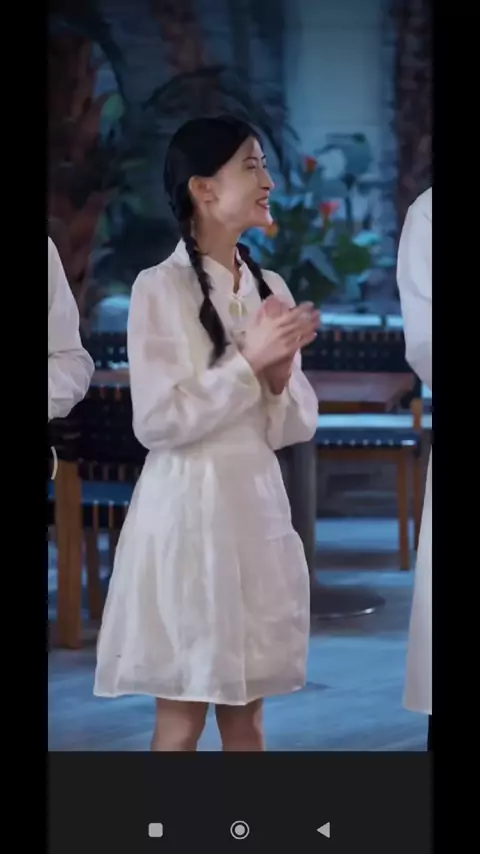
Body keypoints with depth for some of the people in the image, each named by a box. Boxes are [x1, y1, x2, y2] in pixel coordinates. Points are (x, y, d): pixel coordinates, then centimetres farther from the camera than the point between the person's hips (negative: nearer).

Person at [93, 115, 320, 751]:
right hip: (188, 509, -6)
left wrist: (280, 374, -10)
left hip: (257, 508, 6)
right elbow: (157, 423, -15)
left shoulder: (271, 289, 10)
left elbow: (294, 428, 10)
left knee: (246, 713, 10)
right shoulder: (160, 288, -9)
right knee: (182, 719, -1)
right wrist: (249, 361, -16)